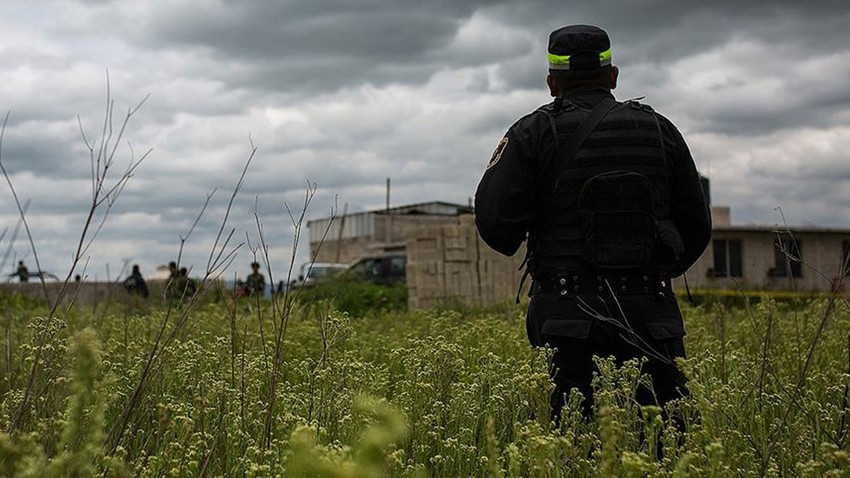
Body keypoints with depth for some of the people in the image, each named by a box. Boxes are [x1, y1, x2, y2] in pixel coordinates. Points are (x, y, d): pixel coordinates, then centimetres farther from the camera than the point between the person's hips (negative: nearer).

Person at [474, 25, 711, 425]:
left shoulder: (534, 134, 1)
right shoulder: (659, 130, 11)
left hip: (569, 315, -2)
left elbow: (494, 221, -8)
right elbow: (697, 227, 14)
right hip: (649, 313, 3)